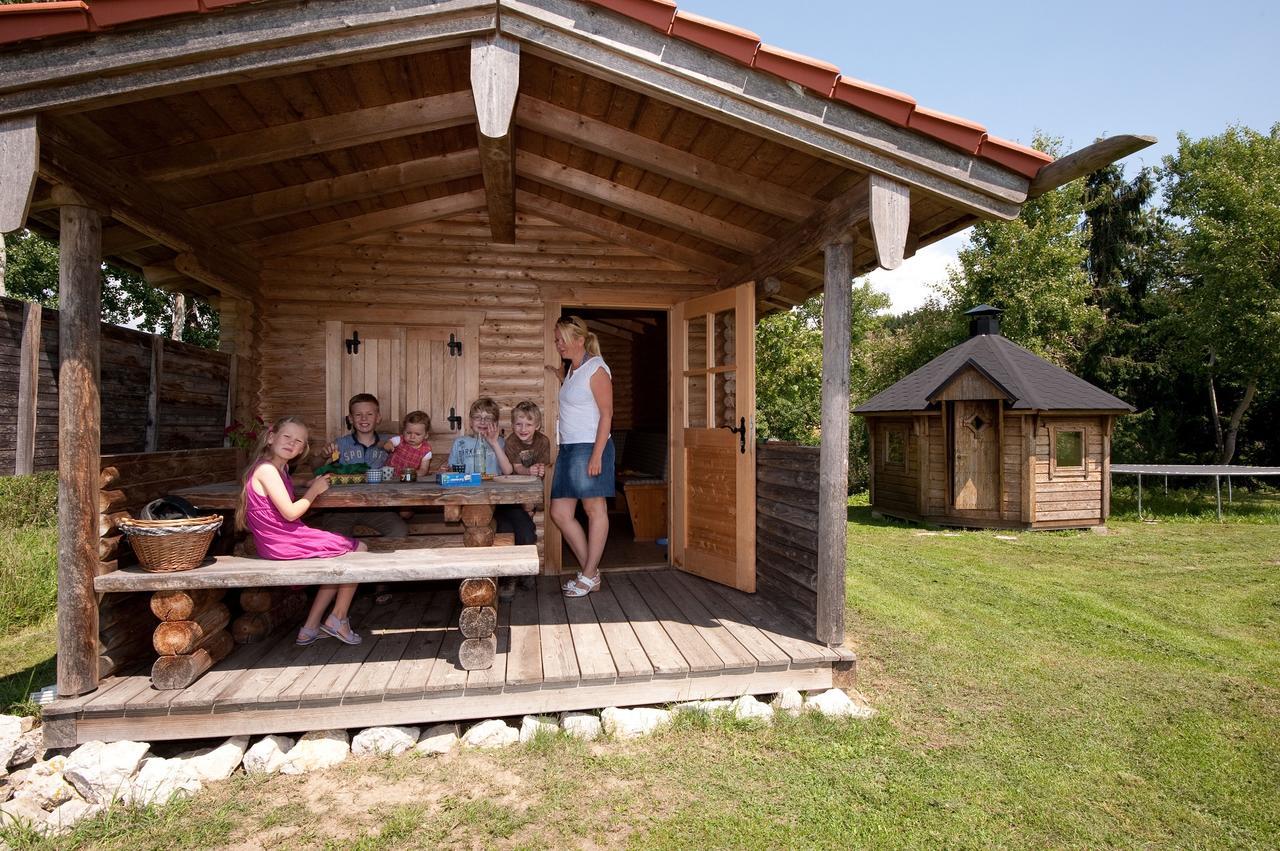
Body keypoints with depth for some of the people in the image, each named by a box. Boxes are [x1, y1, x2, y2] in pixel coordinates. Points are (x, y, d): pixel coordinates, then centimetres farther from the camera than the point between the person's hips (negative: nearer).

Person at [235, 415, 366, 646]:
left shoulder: (279, 468, 13)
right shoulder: (267, 469, -17)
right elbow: (290, 513, -20)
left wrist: (311, 486, 6)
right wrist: (314, 491, -8)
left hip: (279, 542, 10)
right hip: (284, 543, -10)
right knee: (359, 550, -1)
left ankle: (311, 627, 20)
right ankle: (338, 619, 10)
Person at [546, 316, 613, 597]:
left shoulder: (596, 369, -8)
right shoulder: (573, 368, 17)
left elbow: (606, 413, -13)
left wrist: (597, 455, -19)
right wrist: (559, 377, 22)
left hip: (590, 447, -9)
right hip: (568, 448, 10)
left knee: (595, 510, 2)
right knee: (559, 513, 7)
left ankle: (589, 575, 10)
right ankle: (590, 572, 17)